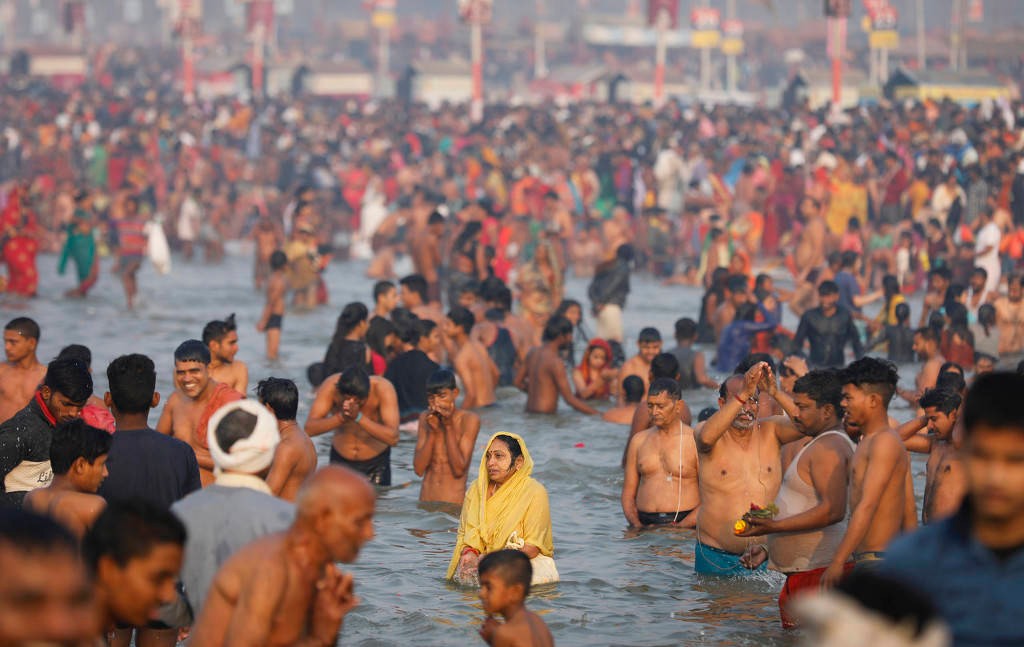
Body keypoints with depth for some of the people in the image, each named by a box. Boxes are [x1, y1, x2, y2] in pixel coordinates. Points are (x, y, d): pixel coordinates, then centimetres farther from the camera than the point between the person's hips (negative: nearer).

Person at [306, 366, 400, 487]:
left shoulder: (382, 388, -25)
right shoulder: (330, 386, -21)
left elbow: (393, 438, -31)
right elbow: (309, 429, -25)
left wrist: (359, 417, -40)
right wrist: (341, 417, -39)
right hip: (341, 460, 1)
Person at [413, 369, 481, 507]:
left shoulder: (469, 419, -7)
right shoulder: (425, 418, 5)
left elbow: (459, 470, -14)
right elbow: (418, 469, -2)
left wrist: (449, 427, -14)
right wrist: (432, 432, -11)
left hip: (454, 503, -3)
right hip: (426, 500, 3)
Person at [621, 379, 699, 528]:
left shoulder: (696, 441, 2)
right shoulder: (639, 441, 16)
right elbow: (628, 492, 17)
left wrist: (678, 527, -11)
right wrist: (636, 524, -1)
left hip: (684, 524, -4)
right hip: (645, 525, 4)